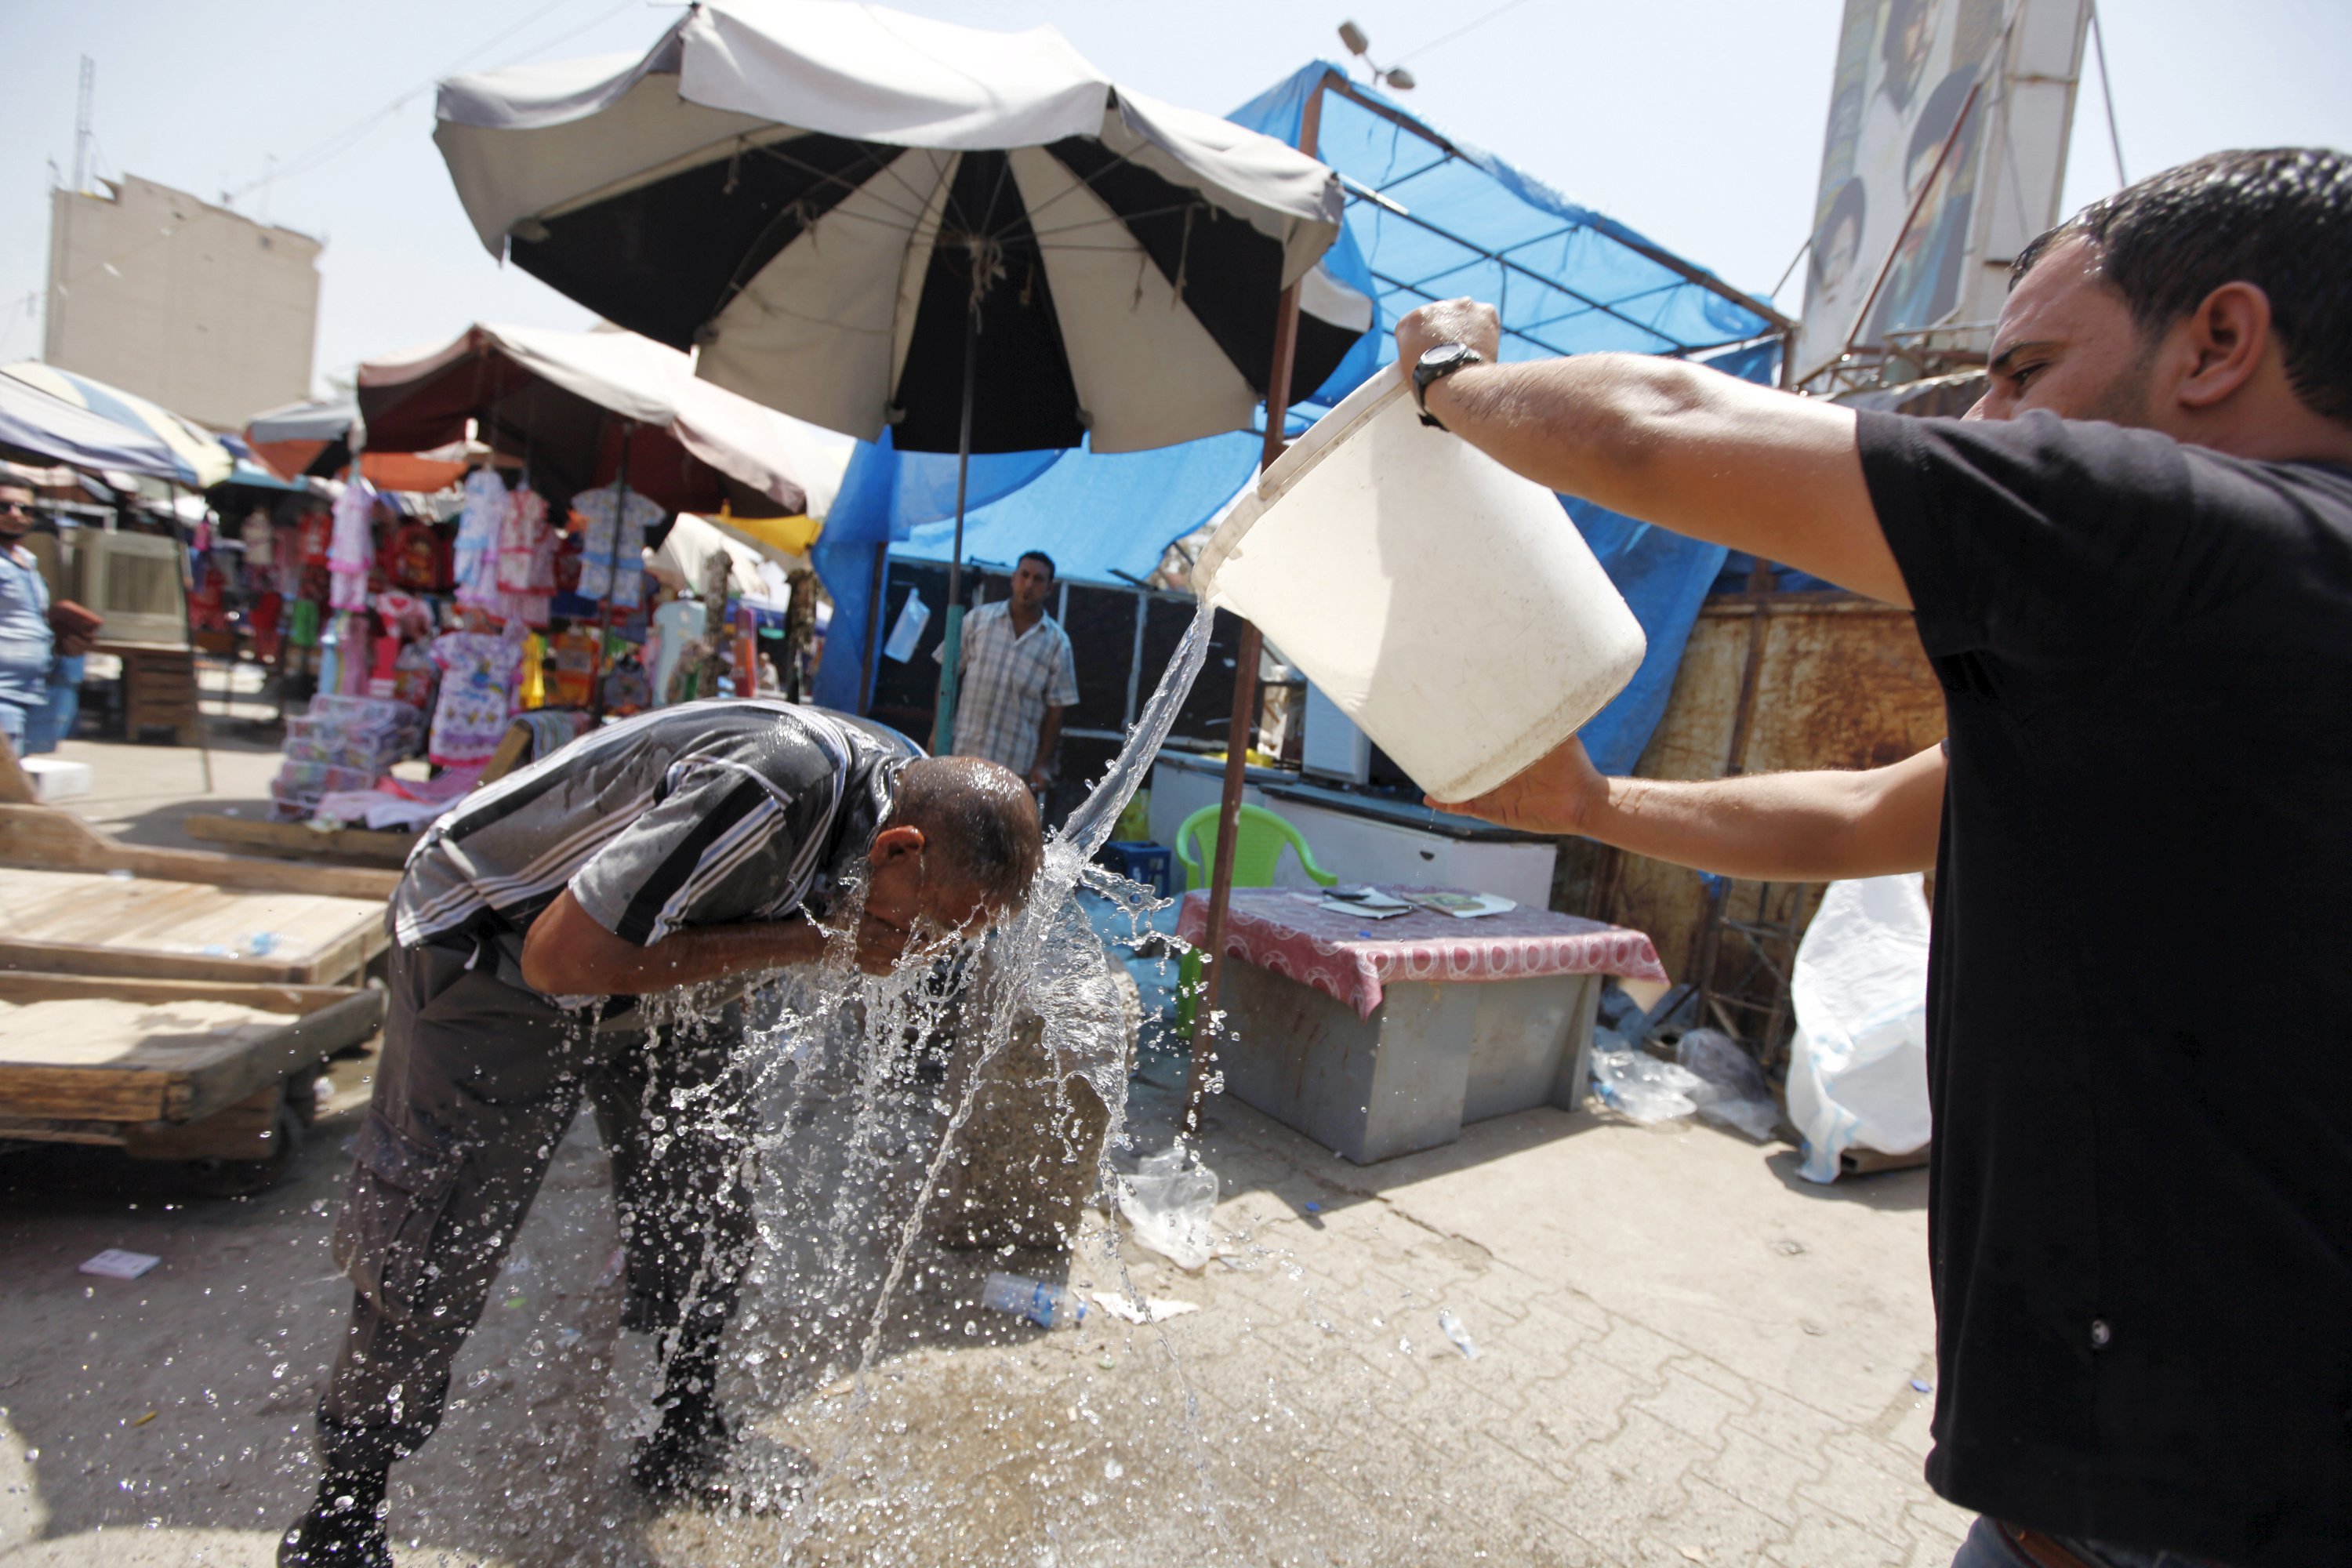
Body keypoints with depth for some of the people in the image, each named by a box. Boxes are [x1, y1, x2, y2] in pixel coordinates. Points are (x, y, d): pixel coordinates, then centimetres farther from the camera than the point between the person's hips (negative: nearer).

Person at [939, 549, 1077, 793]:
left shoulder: (1057, 643, -1)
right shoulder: (978, 620, 2)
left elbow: (1055, 709, 0)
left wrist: (1041, 764, -5)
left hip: (1017, 763, -1)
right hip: (963, 754, 1)